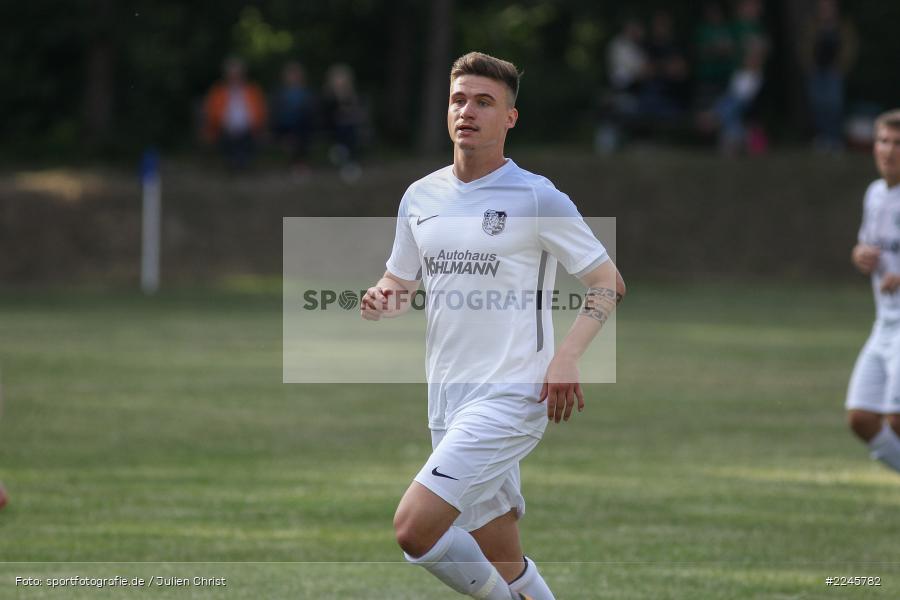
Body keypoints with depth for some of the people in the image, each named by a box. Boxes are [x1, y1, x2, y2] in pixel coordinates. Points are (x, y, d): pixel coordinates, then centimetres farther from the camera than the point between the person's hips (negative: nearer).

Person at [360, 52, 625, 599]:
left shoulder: (536, 198, -6)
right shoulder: (421, 196, 11)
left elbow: (609, 282, -3)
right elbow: (401, 282, 23)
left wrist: (566, 359, -17)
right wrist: (381, 302, -2)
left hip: (512, 395, -6)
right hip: (449, 399, 6)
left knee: (414, 528, -20)